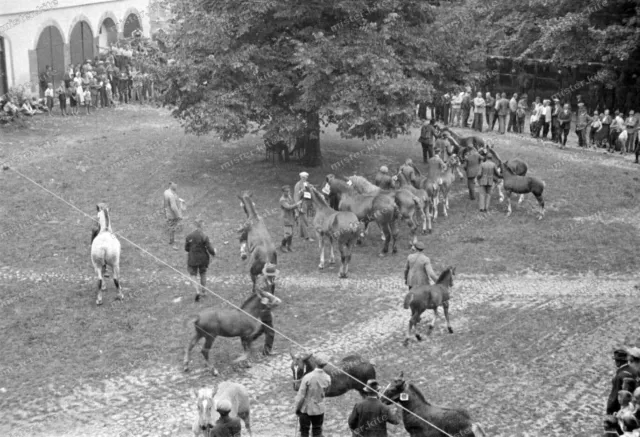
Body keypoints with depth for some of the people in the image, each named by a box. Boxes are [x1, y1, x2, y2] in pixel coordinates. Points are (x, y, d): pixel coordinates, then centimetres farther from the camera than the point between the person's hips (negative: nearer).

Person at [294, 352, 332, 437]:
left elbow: (301, 395, -17)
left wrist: (297, 408, -3)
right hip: (319, 409, 3)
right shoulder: (327, 378, -13)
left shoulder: (307, 377, -25)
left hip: (306, 409, -3)